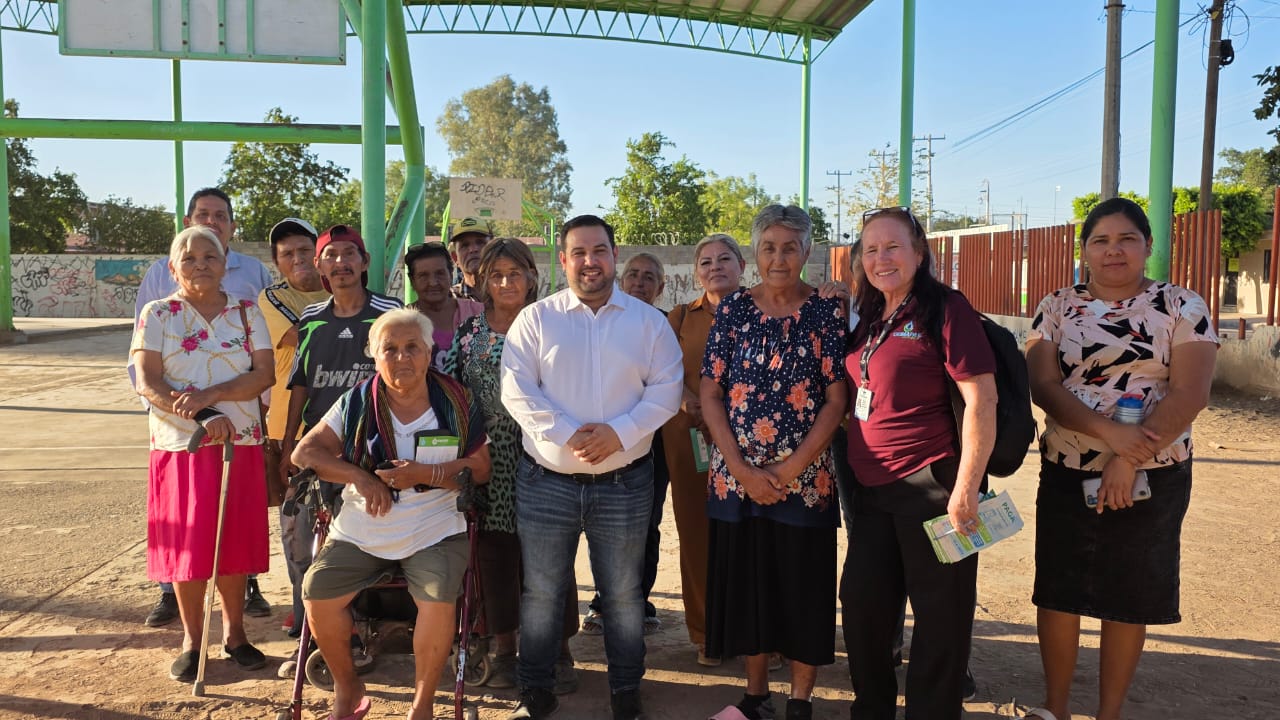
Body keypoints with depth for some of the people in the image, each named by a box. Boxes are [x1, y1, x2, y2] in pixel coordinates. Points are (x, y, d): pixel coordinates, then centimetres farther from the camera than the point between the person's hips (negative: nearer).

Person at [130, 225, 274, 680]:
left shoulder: (247, 312, 4)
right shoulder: (157, 315, 1)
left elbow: (263, 374, -6)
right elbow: (147, 383, -9)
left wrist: (210, 394, -20)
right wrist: (202, 417, -22)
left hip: (241, 443, 1)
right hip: (180, 444, -1)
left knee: (235, 540, 7)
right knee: (187, 541, 5)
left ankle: (234, 632, 23)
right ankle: (192, 640, 20)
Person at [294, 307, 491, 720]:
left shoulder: (456, 403, 0)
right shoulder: (357, 402, 4)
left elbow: (480, 469, -2)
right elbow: (305, 453, 2)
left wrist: (424, 474, -17)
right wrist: (359, 476, -13)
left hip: (434, 530, -2)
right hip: (361, 531, 2)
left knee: (438, 601, -26)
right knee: (317, 595, -15)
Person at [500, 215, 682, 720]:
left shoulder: (648, 321, 4)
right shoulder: (535, 319, 1)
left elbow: (666, 390, -1)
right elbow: (517, 390, -6)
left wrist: (619, 432, -16)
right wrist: (568, 435, -18)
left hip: (625, 482, 1)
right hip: (546, 481, 0)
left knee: (623, 594, 11)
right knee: (541, 593, 10)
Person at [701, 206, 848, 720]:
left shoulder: (828, 312, -3)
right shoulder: (732, 309, 2)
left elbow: (837, 399, -6)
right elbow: (710, 394, 0)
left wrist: (790, 470, -13)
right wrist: (742, 469, -9)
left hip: (805, 477, -2)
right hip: (736, 475, 2)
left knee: (803, 587, 7)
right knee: (745, 582, 12)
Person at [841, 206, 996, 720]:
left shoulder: (945, 309, -10)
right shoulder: (870, 320, 13)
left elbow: (981, 399, -16)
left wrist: (967, 487, -20)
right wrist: (852, 473, 15)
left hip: (930, 486, -8)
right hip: (872, 490, 8)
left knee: (939, 615, 5)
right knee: (861, 604, 14)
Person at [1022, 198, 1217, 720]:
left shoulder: (1183, 307, -2)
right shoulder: (1055, 309, 2)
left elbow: (1190, 393, -12)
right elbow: (1043, 387, -9)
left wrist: (1129, 461, -20)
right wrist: (1108, 432, -23)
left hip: (1153, 477, -1)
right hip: (1066, 474, 2)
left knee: (1129, 597, 9)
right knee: (1057, 589, 7)